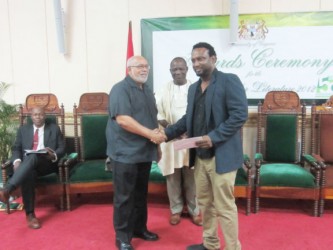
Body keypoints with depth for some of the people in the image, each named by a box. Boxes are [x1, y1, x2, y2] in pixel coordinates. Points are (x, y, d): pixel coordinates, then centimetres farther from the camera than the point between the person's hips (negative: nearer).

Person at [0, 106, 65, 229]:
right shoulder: (23, 129, 22)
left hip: (47, 163, -1)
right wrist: (17, 161, -9)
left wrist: (54, 156, -14)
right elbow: (16, 148, 14)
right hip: (27, 164, 2)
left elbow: (62, 148, 10)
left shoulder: (54, 128, 17)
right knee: (28, 173, -36)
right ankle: (30, 214, -38)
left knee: (33, 157, -37)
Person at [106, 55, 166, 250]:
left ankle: (139, 228, 31)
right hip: (126, 152, -8)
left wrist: (157, 143, 15)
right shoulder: (120, 89, -11)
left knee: (141, 194, 17)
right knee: (124, 196, 1)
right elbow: (122, 119, -23)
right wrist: (151, 134, -23)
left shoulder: (147, 91, 15)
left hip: (145, 151, 8)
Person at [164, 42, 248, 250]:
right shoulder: (194, 88, 15)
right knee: (205, 202, 18)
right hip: (200, 156, 8)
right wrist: (166, 133, 7)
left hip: (221, 155, -8)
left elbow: (240, 115, -17)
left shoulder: (229, 81, -9)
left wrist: (213, 137, -23)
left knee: (224, 206, 0)